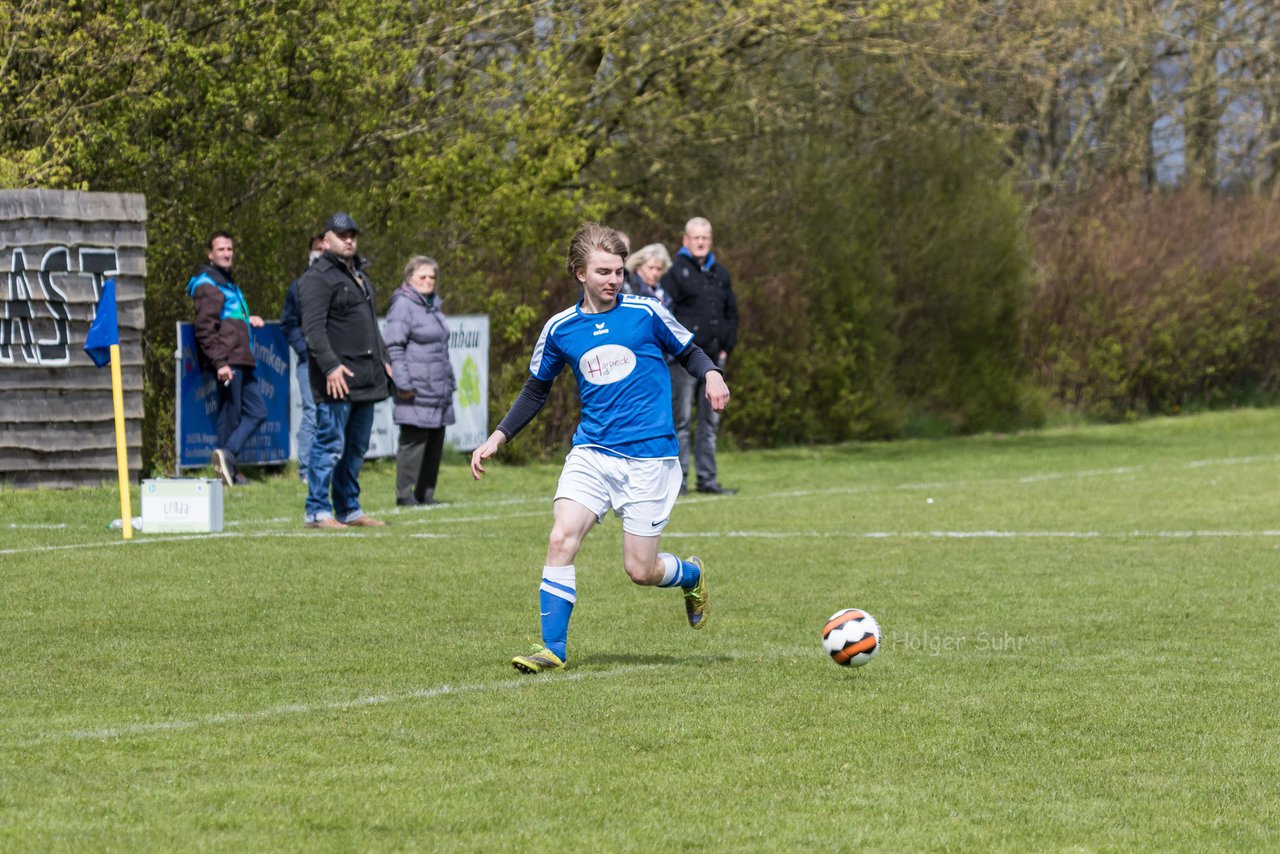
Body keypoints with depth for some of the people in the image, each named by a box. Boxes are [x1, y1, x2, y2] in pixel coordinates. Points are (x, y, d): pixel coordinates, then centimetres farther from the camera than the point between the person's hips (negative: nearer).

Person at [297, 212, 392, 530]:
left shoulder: (358, 275, 22)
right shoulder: (318, 278, -8)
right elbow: (313, 328, -17)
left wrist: (383, 358, 24)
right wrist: (331, 366, -26)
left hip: (367, 378, 9)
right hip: (337, 378, -9)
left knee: (356, 447, 12)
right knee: (331, 443, -9)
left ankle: (349, 509, 19)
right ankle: (317, 511, -7)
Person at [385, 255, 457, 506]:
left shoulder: (433, 305, 20)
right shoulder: (403, 305, -8)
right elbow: (394, 347, -14)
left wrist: (450, 381, 25)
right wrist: (403, 384, -19)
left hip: (439, 389, 9)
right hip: (417, 388, -9)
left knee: (435, 441, 9)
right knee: (414, 440, -9)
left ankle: (425, 493, 15)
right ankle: (405, 494, -5)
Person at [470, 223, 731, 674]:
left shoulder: (646, 313, -3)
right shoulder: (560, 329, 4)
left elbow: (689, 352, 11)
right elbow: (535, 391, 18)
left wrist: (711, 374, -11)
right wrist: (497, 438, 10)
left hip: (649, 455, -2)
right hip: (591, 451, 2)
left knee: (641, 570, -2)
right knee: (561, 539, -18)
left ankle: (692, 576, 33)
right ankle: (553, 648, -9)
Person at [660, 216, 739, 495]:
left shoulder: (720, 273, 17)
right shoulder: (675, 271, -3)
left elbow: (732, 313, 23)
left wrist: (726, 347, 11)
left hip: (714, 358, 6)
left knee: (711, 421, 9)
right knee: (680, 419, -5)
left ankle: (707, 478, 14)